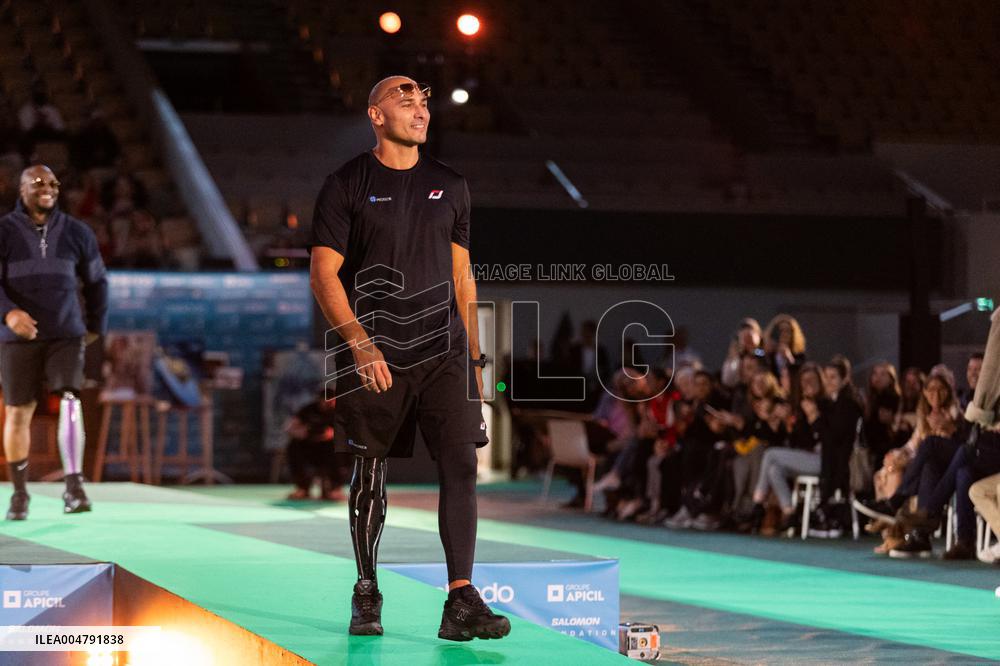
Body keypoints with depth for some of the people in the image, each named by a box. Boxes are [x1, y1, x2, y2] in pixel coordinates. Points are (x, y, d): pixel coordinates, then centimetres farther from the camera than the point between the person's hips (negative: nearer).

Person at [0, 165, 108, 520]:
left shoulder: (76, 233, 5)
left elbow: (96, 281, 19)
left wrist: (96, 326, 19)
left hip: (66, 335, 1)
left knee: (70, 402, -18)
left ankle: (74, 487, -18)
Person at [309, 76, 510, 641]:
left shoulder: (450, 187, 13)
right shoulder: (347, 186, 1)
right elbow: (324, 275, -3)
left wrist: (474, 358, 13)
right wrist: (360, 342, -15)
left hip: (444, 350, 3)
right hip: (373, 356, -3)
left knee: (461, 464, -10)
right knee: (370, 477, 4)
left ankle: (462, 602, -12)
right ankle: (367, 595, 20)